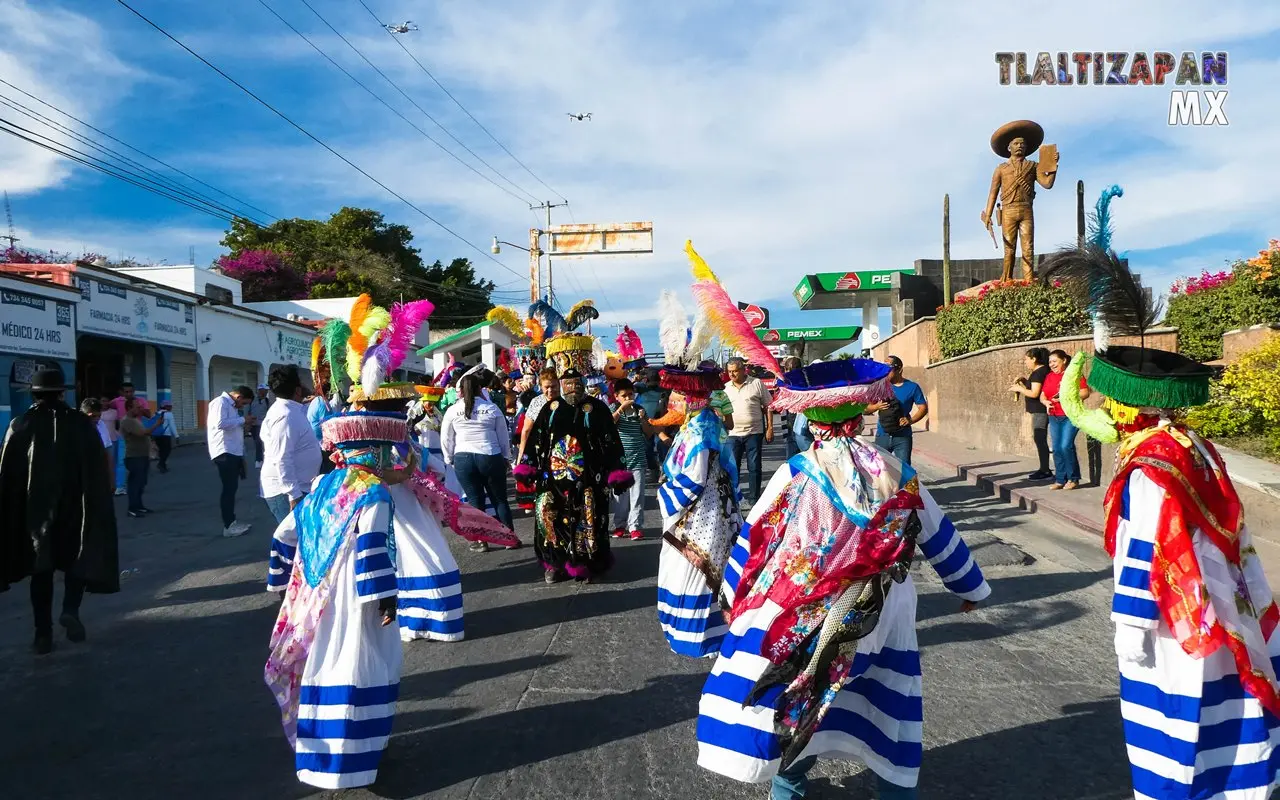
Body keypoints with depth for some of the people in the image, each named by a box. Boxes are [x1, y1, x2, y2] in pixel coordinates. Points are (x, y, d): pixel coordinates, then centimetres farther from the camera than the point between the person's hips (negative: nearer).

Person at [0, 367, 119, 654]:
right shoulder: (82, 424, -2)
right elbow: (99, 472, -3)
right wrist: (97, 507, 6)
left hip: (35, 508, 1)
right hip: (75, 505, -1)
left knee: (41, 566, 10)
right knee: (79, 556, 15)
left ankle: (43, 633, 9)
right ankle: (71, 609, -7)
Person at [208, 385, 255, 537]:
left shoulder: (232, 405, 21)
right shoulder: (220, 402, -10)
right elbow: (220, 423, -25)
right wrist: (243, 420, -18)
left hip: (233, 452, 10)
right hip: (224, 452, -10)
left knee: (231, 488, 13)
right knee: (229, 488, -10)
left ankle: (231, 522, 20)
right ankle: (228, 526, -8)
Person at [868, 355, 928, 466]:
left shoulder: (912, 387, 1)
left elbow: (923, 408, 2)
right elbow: (867, 407, 9)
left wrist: (911, 420, -15)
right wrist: (877, 406, -14)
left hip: (902, 437, -1)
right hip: (882, 435, 2)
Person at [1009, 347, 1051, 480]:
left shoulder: (1038, 373, -15)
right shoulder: (1042, 370, 15)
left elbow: (1034, 393, -21)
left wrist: (1019, 388, -9)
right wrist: (1024, 381, 11)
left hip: (1040, 411, -11)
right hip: (1039, 410, 11)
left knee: (1040, 439, -9)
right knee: (1039, 439, 13)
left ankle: (1046, 471, -7)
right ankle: (1044, 468, 19)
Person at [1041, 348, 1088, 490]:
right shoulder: (1049, 377, 13)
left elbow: (1085, 393, -10)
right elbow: (1042, 395, 17)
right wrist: (1046, 402, -5)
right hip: (1054, 417, 6)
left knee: (1066, 446, -15)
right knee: (1057, 449, 5)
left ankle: (1073, 478, -2)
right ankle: (1060, 480, 12)